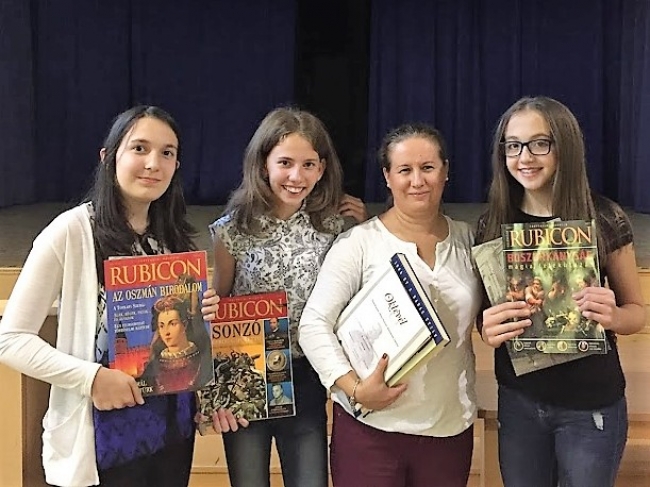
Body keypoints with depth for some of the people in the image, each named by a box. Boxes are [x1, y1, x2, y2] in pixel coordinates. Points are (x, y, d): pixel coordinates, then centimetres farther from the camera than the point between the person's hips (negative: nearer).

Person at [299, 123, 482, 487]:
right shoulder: (358, 243, -6)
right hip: (371, 428, -3)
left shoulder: (468, 240, 6)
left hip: (452, 427, 4)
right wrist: (354, 388, -20)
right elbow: (314, 325, -10)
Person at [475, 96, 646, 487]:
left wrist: (611, 316, -24)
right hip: (518, 400, 3)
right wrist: (487, 328, -16)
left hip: (590, 405, -2)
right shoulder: (492, 225, -5)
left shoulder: (604, 218, -12)